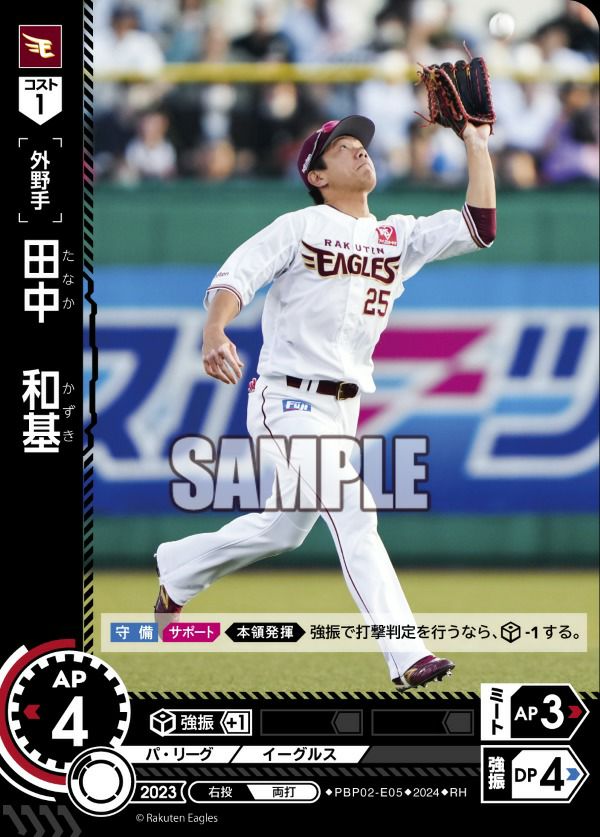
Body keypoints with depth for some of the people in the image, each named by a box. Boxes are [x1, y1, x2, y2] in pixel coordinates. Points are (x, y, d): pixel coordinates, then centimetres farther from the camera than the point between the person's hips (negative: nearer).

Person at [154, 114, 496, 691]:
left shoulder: (399, 237, 12)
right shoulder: (299, 227, -3)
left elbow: (479, 228, 2)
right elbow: (235, 277, -15)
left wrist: (476, 142, 2)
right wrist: (214, 333, -35)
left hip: (344, 411, 7)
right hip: (288, 401, -7)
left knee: (284, 529, 16)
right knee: (352, 513, -19)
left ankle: (177, 569, 40)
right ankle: (407, 659, -25)